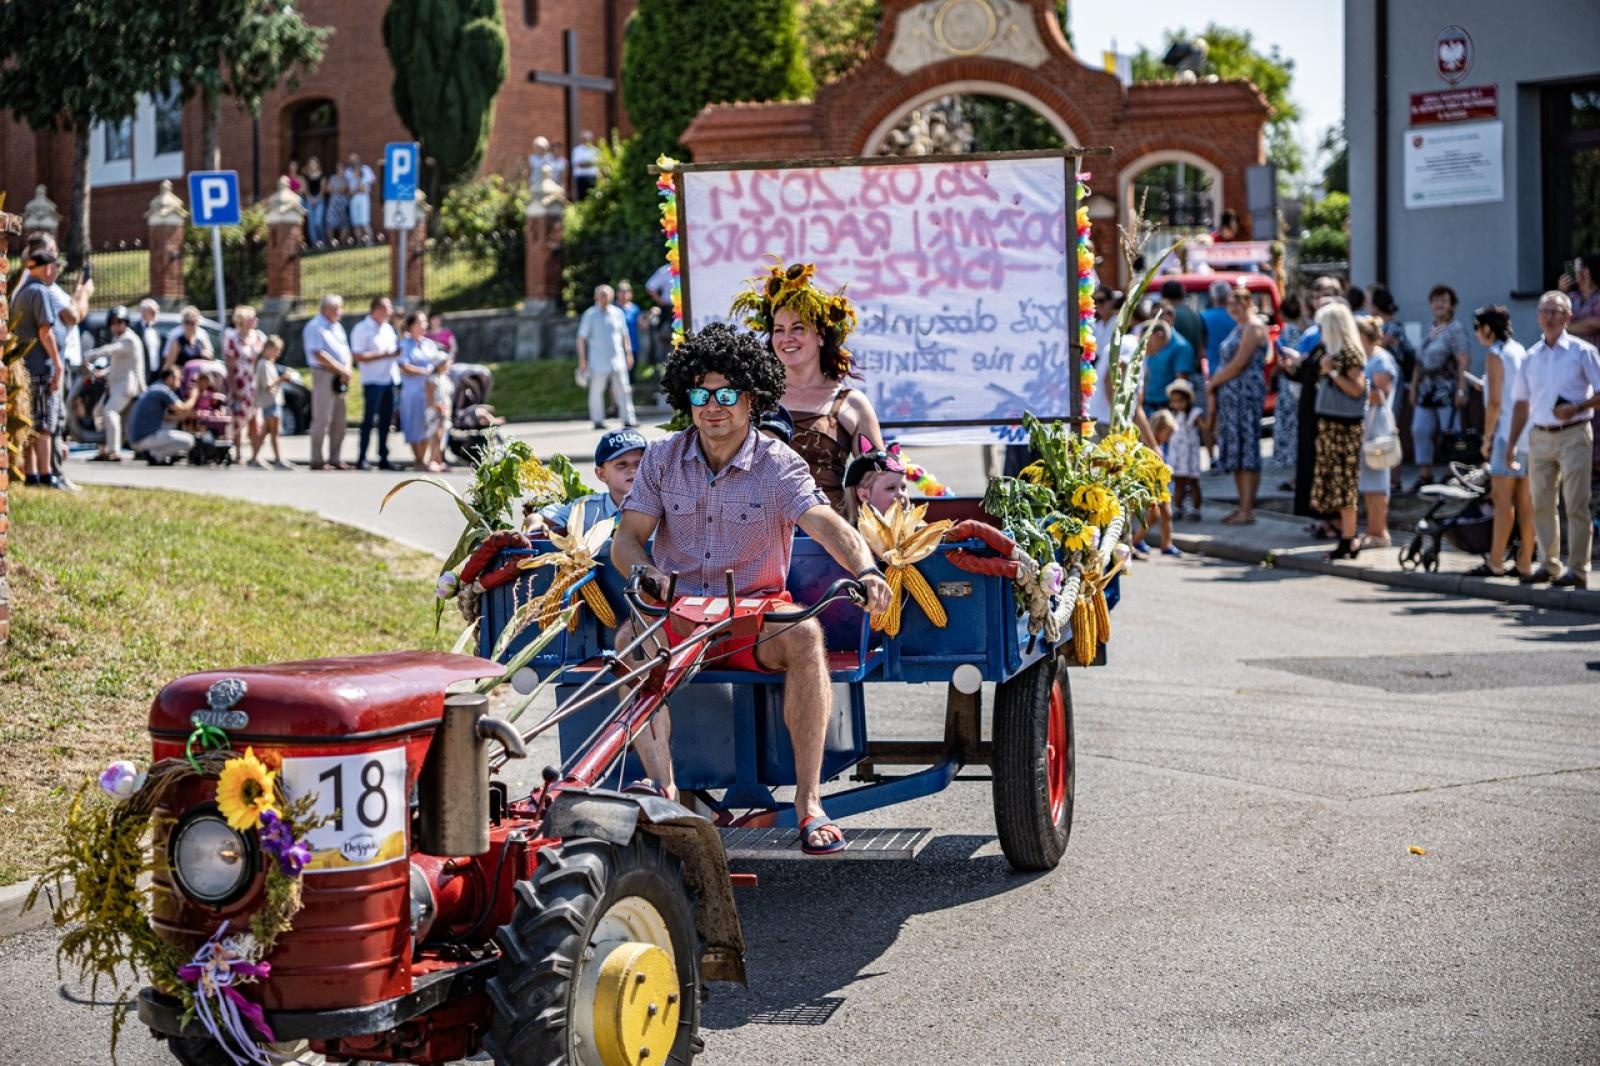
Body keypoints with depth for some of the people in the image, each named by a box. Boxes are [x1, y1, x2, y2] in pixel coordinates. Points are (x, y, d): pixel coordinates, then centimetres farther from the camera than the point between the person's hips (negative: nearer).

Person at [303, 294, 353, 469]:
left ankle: (334, 459, 15)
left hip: (340, 377, 9)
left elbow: (346, 351, 18)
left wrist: (347, 369, -2)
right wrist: (341, 369, -15)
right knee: (322, 419, -7)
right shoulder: (315, 327, -9)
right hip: (324, 375, -9)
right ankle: (318, 460, -5)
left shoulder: (337, 327, 18)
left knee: (340, 420, 9)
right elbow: (318, 354, -17)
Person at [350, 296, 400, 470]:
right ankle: (361, 459, -2)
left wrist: (399, 351, 3)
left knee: (386, 421, 9)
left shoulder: (388, 328, 15)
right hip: (373, 381, -7)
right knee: (369, 421, -5)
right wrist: (384, 355, -17)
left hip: (389, 380, 7)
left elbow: (395, 348, 27)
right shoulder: (362, 329, -8)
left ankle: (383, 458, 15)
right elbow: (357, 356, -15)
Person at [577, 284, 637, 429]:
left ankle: (628, 419, -3)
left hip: (617, 359, 2)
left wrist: (629, 353, 15)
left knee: (623, 390, -2)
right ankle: (598, 420, 11)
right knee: (597, 391, 2)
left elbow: (624, 335, 18)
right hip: (598, 361, -2)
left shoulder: (618, 313, 9)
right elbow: (581, 338, 1)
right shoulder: (590, 315, 0)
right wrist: (582, 359, -4)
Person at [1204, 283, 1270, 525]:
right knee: (1235, 451, 9)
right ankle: (1242, 506, 14)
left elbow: (1238, 364, -15)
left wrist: (1212, 383, -6)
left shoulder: (1254, 328, -9)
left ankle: (1247, 511, -9)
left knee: (1247, 450, -8)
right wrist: (1213, 394, 12)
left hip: (1247, 394, -9)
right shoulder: (1238, 328, 20)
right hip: (1229, 395, 10)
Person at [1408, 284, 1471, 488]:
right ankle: (1425, 473, 8)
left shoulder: (1456, 329, -4)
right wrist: (1414, 387, 14)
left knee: (1450, 431, -5)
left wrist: (1461, 389, -18)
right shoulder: (1429, 330, 17)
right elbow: (1420, 361, 19)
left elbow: (1462, 361, -11)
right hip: (1427, 387, 7)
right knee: (1420, 430, 2)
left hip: (1447, 387, -7)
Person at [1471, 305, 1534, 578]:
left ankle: (1495, 563, -6)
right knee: (1525, 501, 6)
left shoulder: (1495, 355, -8)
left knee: (1502, 499, -6)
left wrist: (1487, 437, -5)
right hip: (1530, 435, 8)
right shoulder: (1522, 352, 15)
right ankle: (1525, 563, 7)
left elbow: (1495, 402, -12)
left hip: (1508, 434, -8)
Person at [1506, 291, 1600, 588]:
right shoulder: (1531, 357, 13)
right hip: (1540, 437, 5)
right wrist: (1510, 442, 12)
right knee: (1541, 504, 7)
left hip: (1573, 434, -5)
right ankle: (1549, 564, 16)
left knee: (1576, 505, -6)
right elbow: (1521, 404, 17)